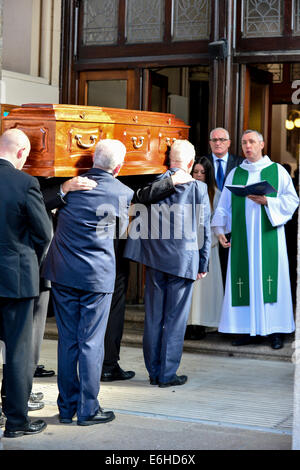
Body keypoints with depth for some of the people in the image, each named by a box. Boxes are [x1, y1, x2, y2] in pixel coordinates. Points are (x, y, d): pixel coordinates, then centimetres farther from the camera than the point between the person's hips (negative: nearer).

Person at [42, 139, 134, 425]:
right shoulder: (122, 193, -4)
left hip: (62, 272, 4)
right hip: (97, 275, -3)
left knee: (67, 340, 11)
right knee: (91, 343, 3)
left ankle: (66, 407, 19)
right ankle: (88, 409, 9)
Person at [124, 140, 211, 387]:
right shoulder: (198, 188, -5)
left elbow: (140, 223, 7)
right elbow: (204, 229, -1)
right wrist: (203, 264, 6)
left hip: (155, 258, 3)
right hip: (183, 259, -3)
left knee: (153, 317, 10)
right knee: (175, 318, 4)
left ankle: (154, 371, 18)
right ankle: (167, 374, 8)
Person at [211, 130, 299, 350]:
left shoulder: (277, 171, 6)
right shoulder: (235, 174, 14)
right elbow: (224, 205, 14)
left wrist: (267, 201, -13)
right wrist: (220, 230, 3)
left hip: (268, 235, -2)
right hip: (242, 237, 3)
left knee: (270, 279, -5)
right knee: (245, 280, 0)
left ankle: (275, 330, 1)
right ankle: (248, 330, 4)